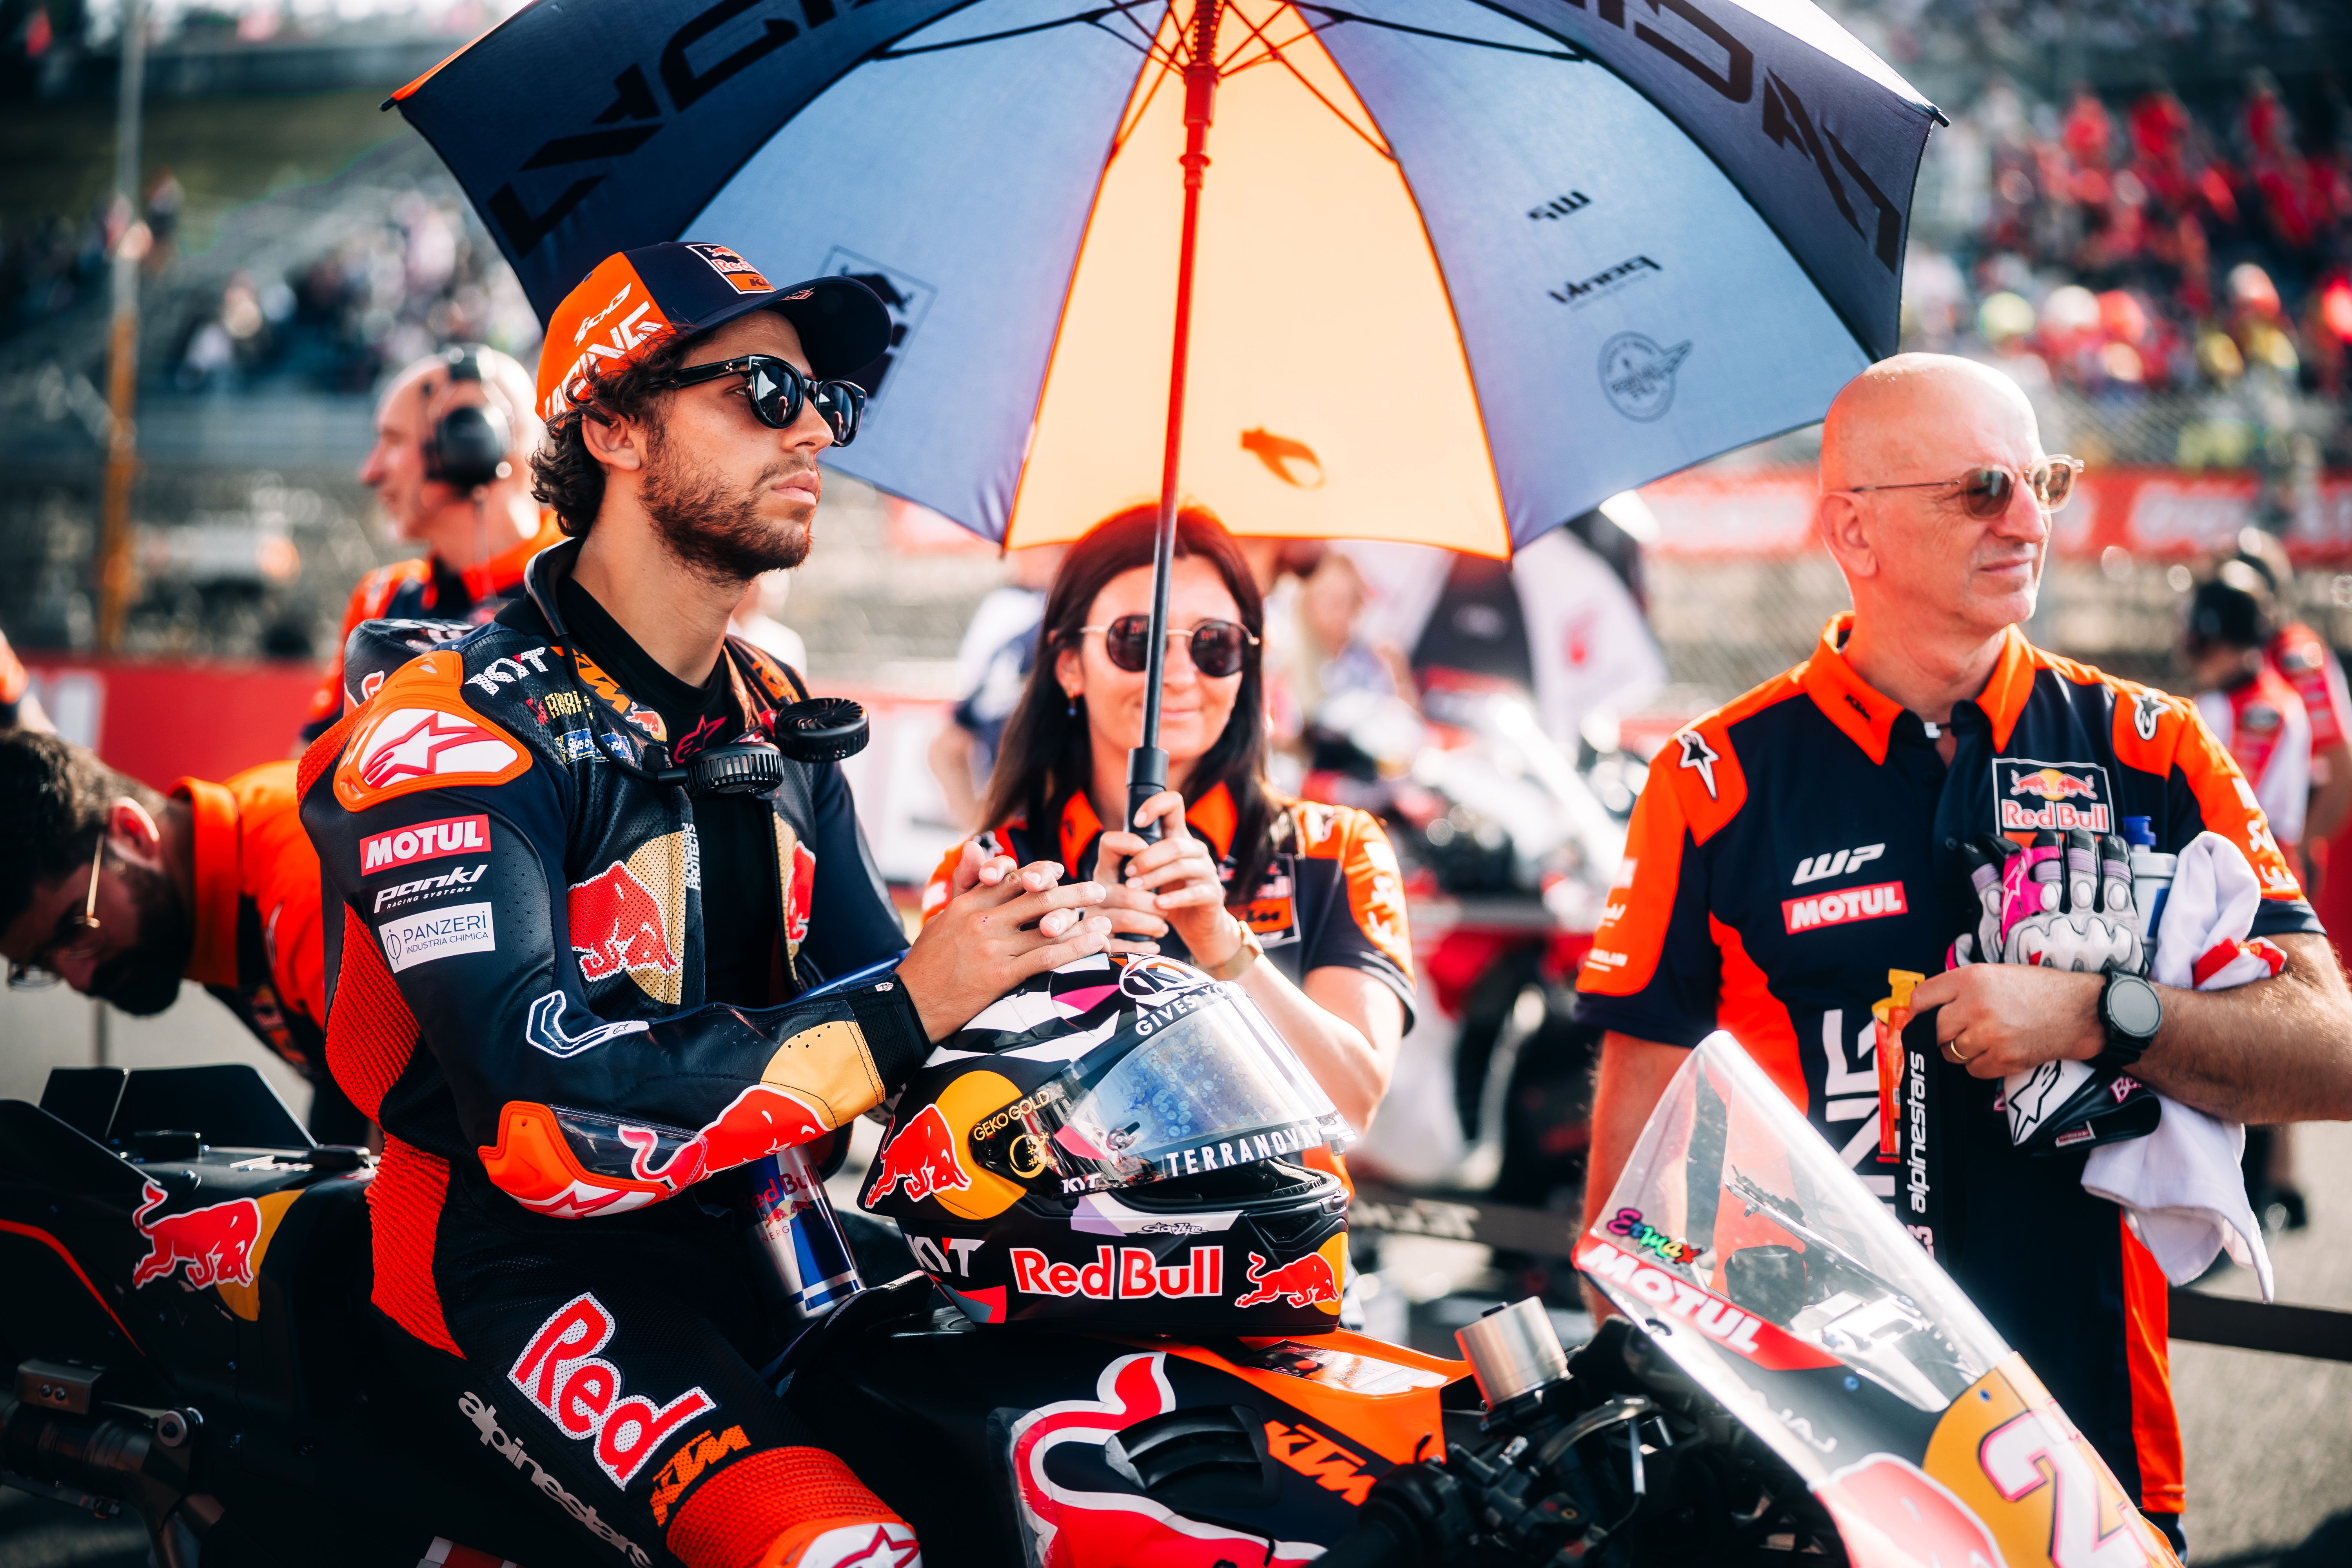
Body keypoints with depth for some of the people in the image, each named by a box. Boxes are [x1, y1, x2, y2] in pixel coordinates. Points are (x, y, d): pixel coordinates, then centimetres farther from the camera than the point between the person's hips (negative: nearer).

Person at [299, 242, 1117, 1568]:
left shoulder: (775, 720, 15)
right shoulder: (453, 730, -12)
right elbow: (544, 1113, -24)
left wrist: (993, 949, -13)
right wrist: (904, 1011, -26)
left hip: (747, 1213, 8)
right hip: (524, 1254, -8)